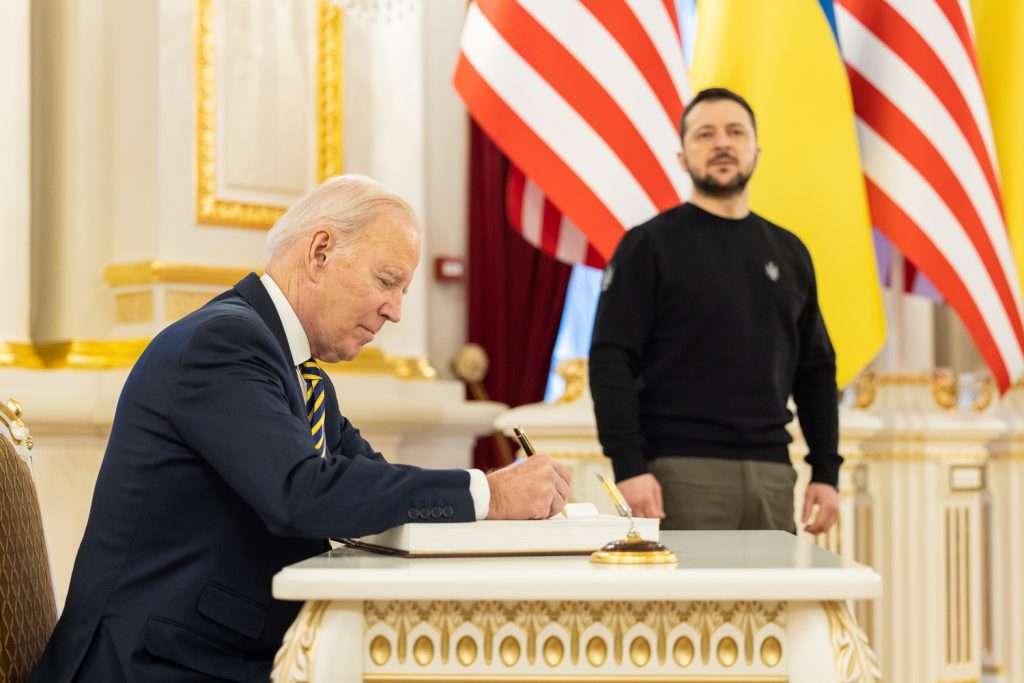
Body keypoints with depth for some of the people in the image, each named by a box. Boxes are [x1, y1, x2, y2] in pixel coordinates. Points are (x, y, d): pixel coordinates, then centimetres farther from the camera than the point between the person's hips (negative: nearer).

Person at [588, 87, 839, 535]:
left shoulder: (787, 252, 15)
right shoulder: (649, 245, 0)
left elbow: (816, 369, 18)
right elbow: (612, 360, -7)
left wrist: (826, 472, 10)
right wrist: (629, 466, -16)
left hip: (771, 474, 5)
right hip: (682, 474, -5)